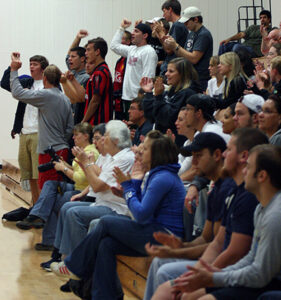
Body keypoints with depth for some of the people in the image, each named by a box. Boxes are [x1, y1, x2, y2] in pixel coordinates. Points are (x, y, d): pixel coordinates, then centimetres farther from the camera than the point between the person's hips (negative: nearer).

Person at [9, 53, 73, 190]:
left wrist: (14, 69, -2)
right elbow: (70, 128, 14)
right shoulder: (66, 99, 12)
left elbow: (17, 92, -10)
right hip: (62, 150, 8)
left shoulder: (45, 95, -12)